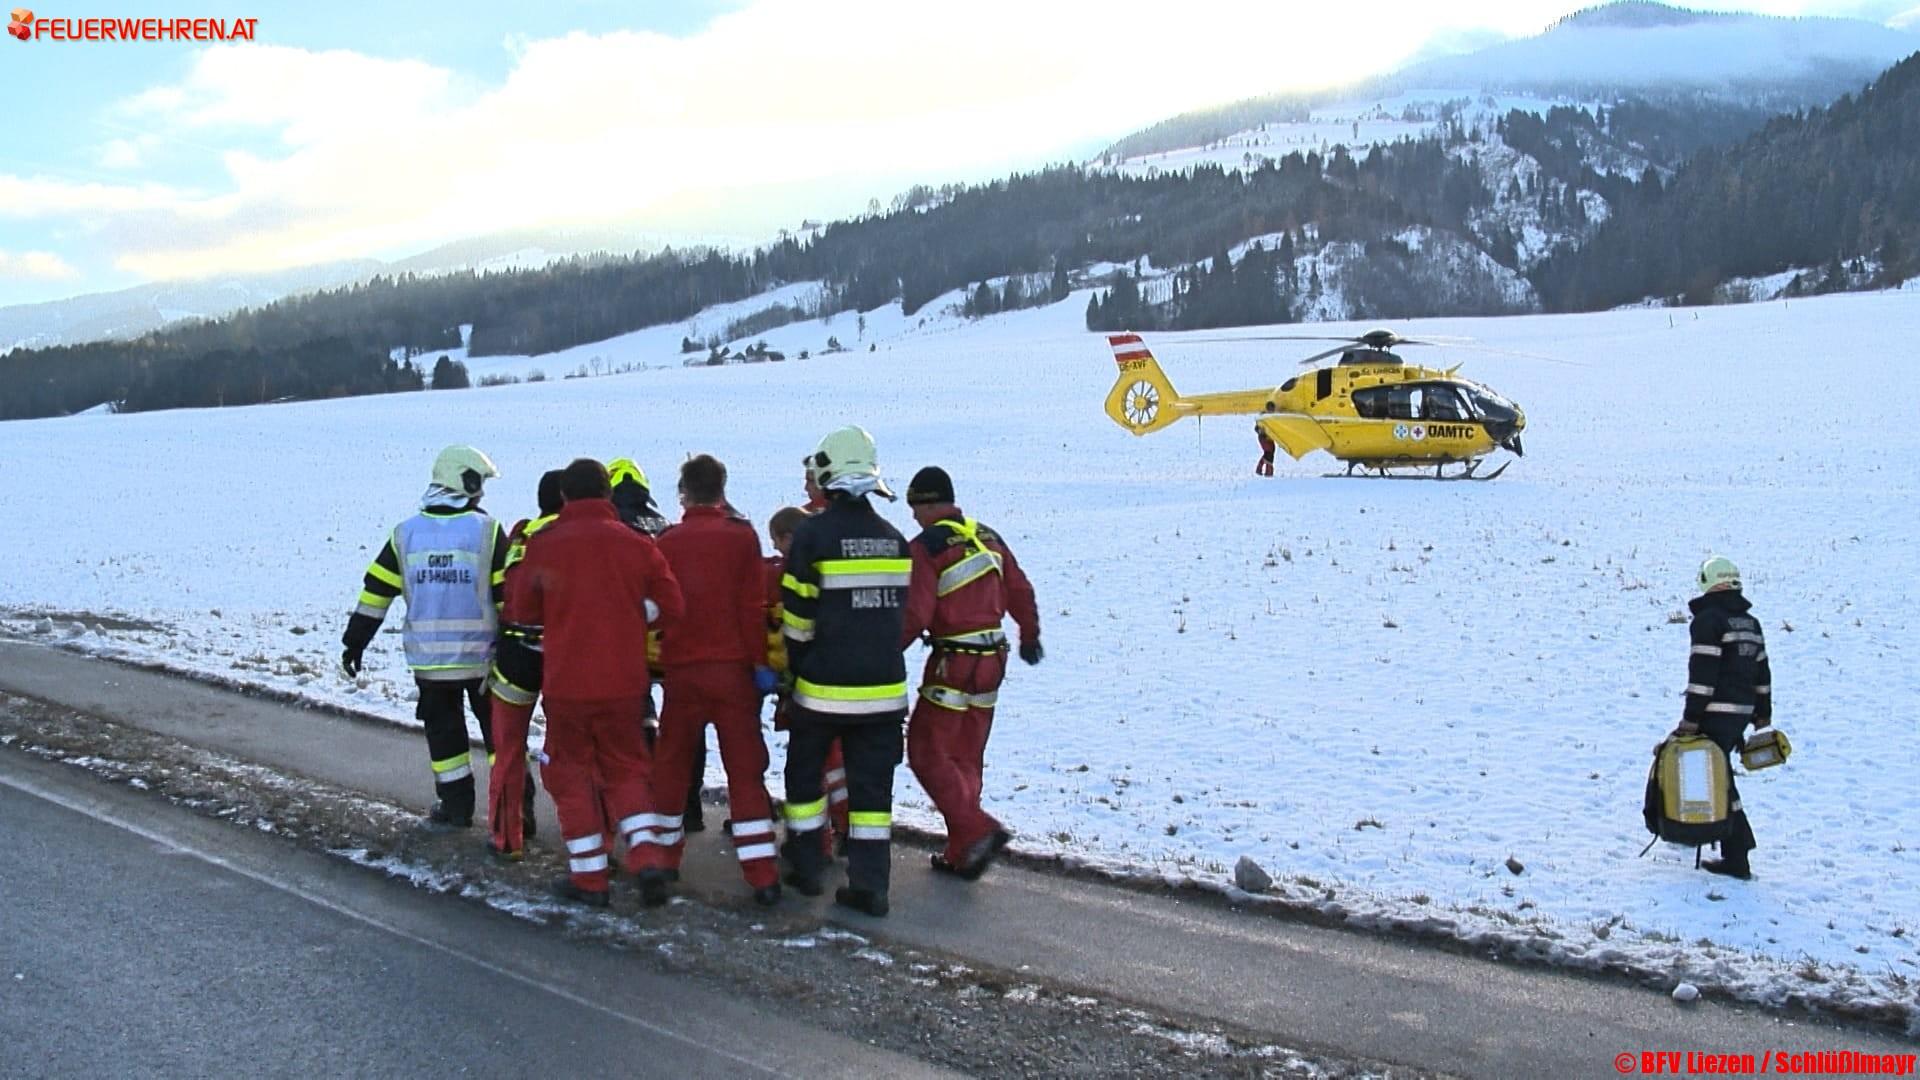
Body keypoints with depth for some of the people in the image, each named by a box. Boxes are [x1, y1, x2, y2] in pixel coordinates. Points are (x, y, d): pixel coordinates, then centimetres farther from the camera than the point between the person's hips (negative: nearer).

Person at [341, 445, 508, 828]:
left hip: (429, 658, 2)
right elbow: (510, 595, -7)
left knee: (443, 731, 14)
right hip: (482, 655, -2)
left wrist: (354, 643, 10)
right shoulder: (487, 530, -7)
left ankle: (455, 806, 18)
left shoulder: (405, 534, 2)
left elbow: (375, 593, 3)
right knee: (499, 730, 10)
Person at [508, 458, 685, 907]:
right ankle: (646, 856, -1)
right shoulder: (636, 545, -4)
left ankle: (589, 878, 13)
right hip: (623, 683, 2)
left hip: (565, 682, -2)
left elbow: (523, 615, 3)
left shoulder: (543, 546, -6)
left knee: (572, 772, 12)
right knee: (626, 768, 16)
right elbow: (668, 607, -2)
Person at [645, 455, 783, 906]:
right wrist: (760, 662, -2)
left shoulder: (666, 542, 2)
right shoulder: (742, 537, -3)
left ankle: (661, 857, 23)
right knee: (745, 768, 2)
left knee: (671, 762, 16)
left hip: (682, 669, 1)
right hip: (733, 667, -1)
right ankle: (762, 875, -1)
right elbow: (752, 607, -7)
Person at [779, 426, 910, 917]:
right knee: (872, 785, 9)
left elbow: (798, 615, -7)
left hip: (823, 687, -3)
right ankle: (869, 883, 9)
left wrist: (796, 666, 8)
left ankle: (806, 867, 23)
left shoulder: (813, 534, -10)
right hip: (884, 687, 4)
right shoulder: (893, 538, 5)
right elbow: (899, 611, 11)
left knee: (805, 772, 17)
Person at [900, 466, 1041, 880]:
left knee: (927, 751, 2)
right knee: (967, 757, 14)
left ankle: (978, 830, -11)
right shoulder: (988, 537, 8)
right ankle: (962, 854, 18)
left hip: (952, 664, -7)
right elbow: (1020, 591, 16)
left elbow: (913, 616, -18)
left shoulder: (925, 547, -13)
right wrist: (1030, 636, 31)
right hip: (993, 659, 7)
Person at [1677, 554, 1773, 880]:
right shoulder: (1750, 622, 15)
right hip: (1743, 712, 9)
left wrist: (1691, 716, -17)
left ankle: (1737, 858, -7)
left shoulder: (1709, 619, -11)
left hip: (1716, 713, -9)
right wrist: (1763, 713, 28)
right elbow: (1762, 671, 21)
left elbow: (1702, 672, -17)